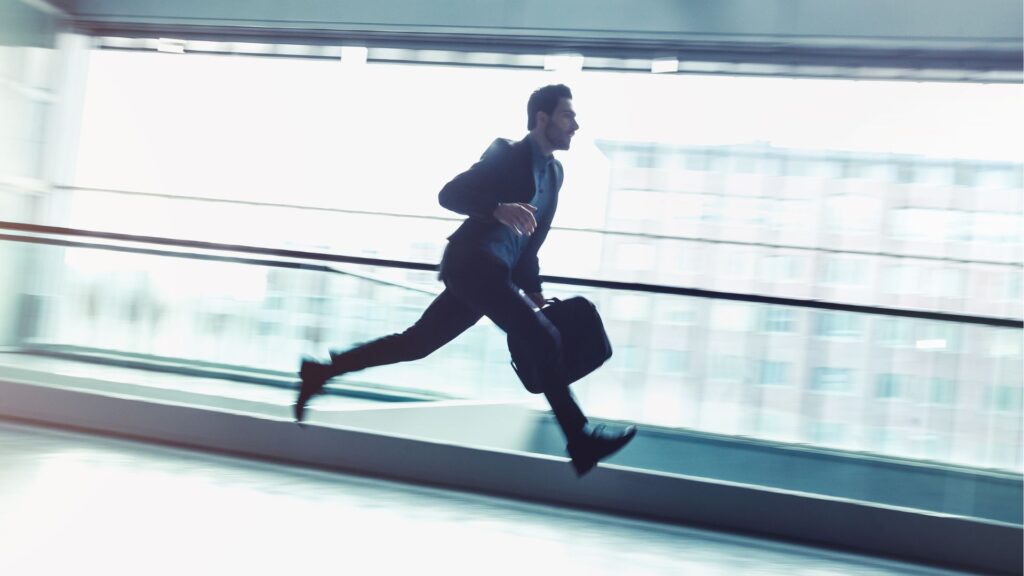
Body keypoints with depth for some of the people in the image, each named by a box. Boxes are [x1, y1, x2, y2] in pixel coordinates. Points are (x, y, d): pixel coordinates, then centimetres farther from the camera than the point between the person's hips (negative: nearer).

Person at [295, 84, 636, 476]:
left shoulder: (553, 171, 19)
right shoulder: (508, 155, -6)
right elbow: (449, 194, -14)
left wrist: (533, 289, 18)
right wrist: (499, 208, -30)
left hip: (485, 271, 9)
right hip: (473, 265, -9)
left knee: (415, 344, 9)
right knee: (546, 341, -13)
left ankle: (321, 372, 17)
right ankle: (581, 442, -6)